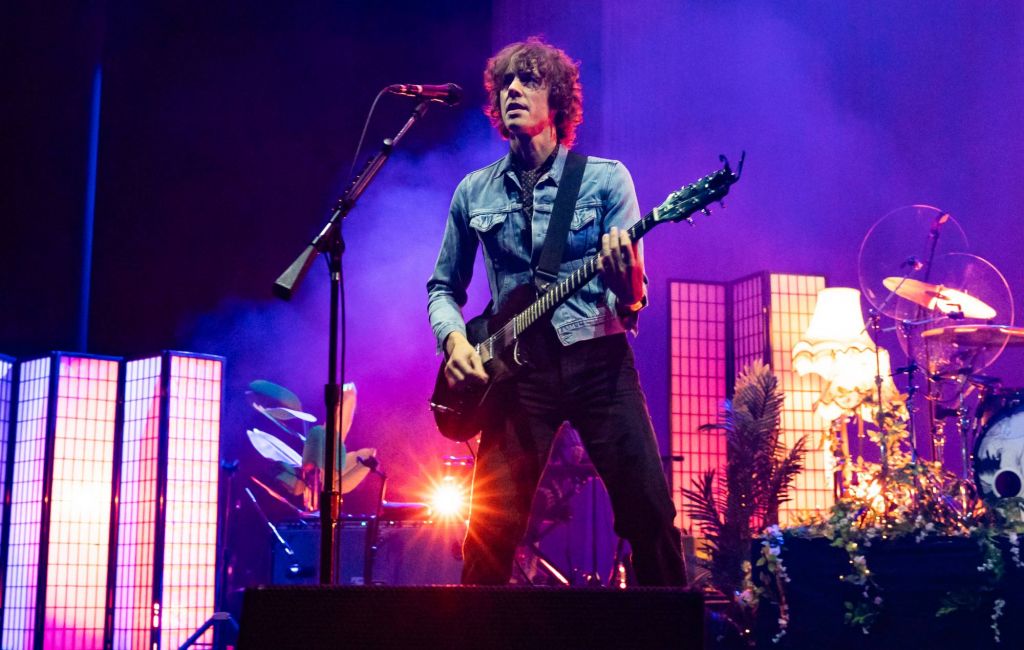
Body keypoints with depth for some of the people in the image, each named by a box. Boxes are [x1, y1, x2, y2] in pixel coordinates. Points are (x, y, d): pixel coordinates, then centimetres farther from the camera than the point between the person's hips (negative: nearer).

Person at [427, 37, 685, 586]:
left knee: (650, 513, -8)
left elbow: (633, 304, -1)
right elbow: (442, 288, 17)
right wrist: (455, 340, -4)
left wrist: (624, 279, -25)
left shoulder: (606, 179, 3)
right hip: (517, 369, 2)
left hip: (598, 359, -1)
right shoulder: (474, 192, 10)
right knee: (492, 529, -5)